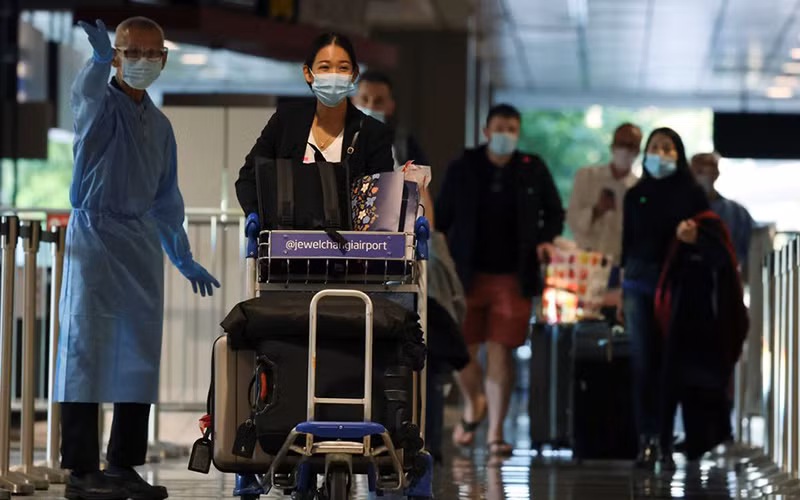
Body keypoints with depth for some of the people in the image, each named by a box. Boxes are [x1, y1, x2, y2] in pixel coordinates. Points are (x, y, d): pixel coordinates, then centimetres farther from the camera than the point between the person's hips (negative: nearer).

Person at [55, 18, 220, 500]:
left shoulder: (159, 125, 17)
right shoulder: (102, 105, -3)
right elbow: (87, 93, -29)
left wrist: (184, 257, 23)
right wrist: (101, 60, -50)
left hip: (142, 242, 7)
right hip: (95, 234, -7)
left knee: (141, 356, 5)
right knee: (86, 351, -7)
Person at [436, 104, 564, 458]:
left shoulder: (533, 170, 4)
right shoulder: (462, 170, 3)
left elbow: (555, 213, 16)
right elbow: (442, 217, 7)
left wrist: (545, 240, -3)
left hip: (513, 278, -1)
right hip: (467, 275, 1)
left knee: (501, 353, -5)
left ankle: (495, 432, 0)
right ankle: (473, 405, 33)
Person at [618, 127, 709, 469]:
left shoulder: (692, 194, 4)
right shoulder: (636, 195, 12)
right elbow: (627, 243, 14)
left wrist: (691, 236, -19)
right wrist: (621, 293, 12)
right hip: (640, 284, 2)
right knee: (643, 364, -3)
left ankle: (665, 443, 0)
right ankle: (646, 440, -1)